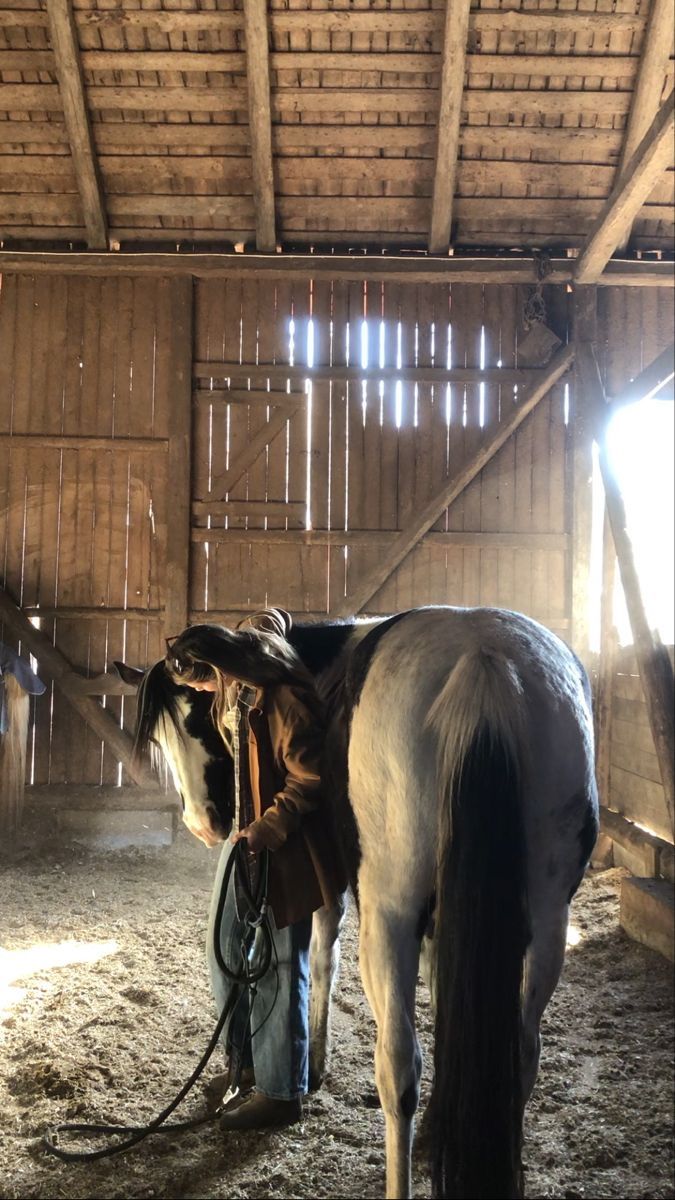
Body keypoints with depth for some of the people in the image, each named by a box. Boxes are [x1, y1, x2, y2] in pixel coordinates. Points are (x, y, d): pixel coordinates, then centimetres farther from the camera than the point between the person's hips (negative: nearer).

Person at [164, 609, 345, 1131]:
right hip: (249, 831, 10)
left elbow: (311, 778, -24)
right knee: (225, 945, 17)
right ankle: (246, 1063, 34)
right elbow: (272, 618, 20)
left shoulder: (284, 697, -28)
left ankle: (280, 1091, 18)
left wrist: (269, 829, -25)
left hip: (284, 844, -10)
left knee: (278, 965, 2)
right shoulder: (239, 666, -1)